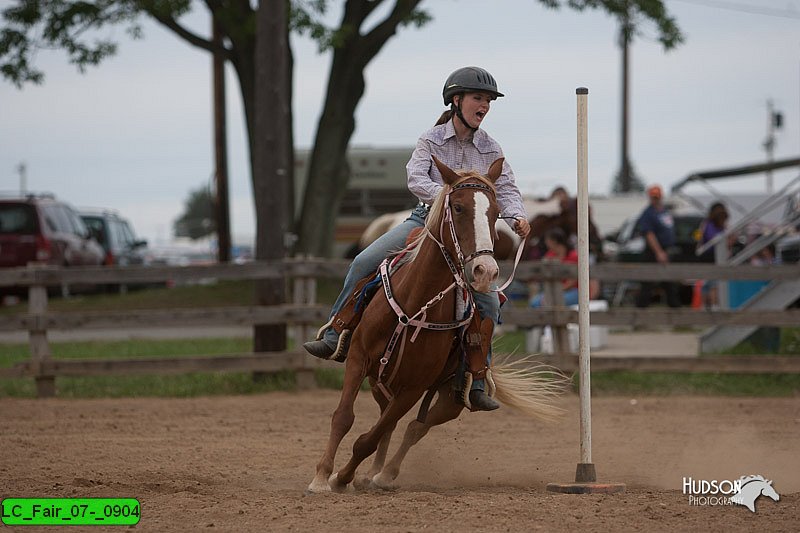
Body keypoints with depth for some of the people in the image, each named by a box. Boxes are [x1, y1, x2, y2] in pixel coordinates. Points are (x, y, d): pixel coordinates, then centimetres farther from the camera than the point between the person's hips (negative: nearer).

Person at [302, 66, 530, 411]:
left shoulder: (491, 150, 4)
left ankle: (475, 385, -5)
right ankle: (335, 337, -10)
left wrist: (516, 216, -25)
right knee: (364, 263, -18)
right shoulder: (432, 140, -1)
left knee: (488, 303, -14)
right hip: (426, 220, -1)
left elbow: (506, 189, -4)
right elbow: (416, 178, -15)